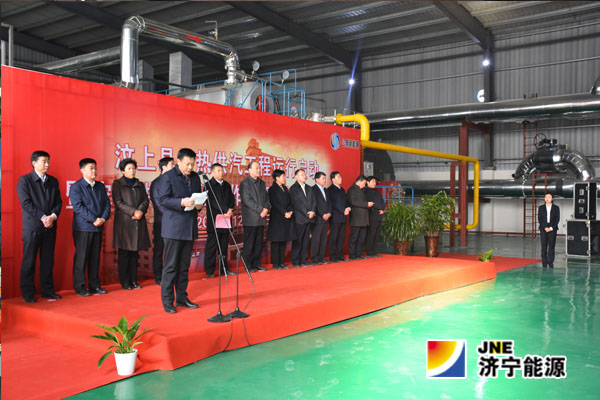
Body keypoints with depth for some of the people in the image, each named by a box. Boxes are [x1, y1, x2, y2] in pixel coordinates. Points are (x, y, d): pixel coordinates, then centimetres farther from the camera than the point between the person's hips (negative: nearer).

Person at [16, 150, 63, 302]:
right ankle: (28, 294, 9)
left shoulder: (53, 181, 13)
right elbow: (26, 203, -10)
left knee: (48, 260, 8)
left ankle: (48, 290, 16)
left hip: (50, 227, 5)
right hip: (32, 227, -4)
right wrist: (43, 217, -15)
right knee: (29, 261, 1)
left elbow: (58, 202, 10)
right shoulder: (24, 180, -2)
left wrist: (53, 216, -9)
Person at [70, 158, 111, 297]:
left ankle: (95, 285, 17)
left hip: (98, 228, 5)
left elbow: (107, 203, 10)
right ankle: (79, 287, 6)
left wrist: (103, 218, -8)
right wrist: (94, 219, -18)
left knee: (95, 257, 9)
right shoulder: (76, 187, -5)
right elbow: (78, 207, -13)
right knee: (81, 258, -1)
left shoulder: (100, 186, 13)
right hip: (82, 228, -5)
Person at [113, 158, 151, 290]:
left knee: (134, 253, 6)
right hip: (124, 222, -4)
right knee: (124, 253, -2)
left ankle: (134, 280, 11)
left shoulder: (140, 185, 18)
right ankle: (125, 282, 3)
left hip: (138, 223, 4)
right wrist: (133, 212, -15)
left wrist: (140, 211, -11)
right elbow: (118, 202, -6)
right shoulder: (117, 184, 4)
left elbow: (146, 200, 9)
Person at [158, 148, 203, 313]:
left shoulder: (195, 177, 14)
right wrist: (181, 202, -24)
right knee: (171, 266, -3)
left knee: (184, 266, 12)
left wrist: (199, 204, -2)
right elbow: (163, 200, -11)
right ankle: (167, 301, 5)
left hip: (190, 227, 6)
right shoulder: (168, 176, -5)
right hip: (173, 228, -6)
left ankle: (182, 298, 22)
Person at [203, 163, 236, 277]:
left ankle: (224, 268, 16)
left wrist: (230, 210, -8)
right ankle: (209, 270, 4)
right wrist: (226, 211, -18)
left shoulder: (227, 185, 16)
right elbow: (213, 201, -13)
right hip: (214, 220, -6)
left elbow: (232, 199, 12)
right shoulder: (208, 185, -3)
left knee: (224, 246, 9)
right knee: (212, 246, -2)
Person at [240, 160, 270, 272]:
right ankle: (248, 265, 4)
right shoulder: (245, 183, -6)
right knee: (249, 243, -2)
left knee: (259, 243, 9)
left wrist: (266, 208, -4)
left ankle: (256, 264, 17)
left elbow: (266, 198, 16)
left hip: (261, 218, 7)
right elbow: (247, 200, -13)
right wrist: (260, 210, -15)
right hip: (250, 219, -6)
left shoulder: (262, 183, 17)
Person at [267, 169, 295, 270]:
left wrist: (290, 211, -5)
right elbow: (274, 204, -12)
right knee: (276, 242, -3)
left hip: (286, 218, 7)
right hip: (277, 219, -7)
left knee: (284, 241, 8)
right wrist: (284, 213, -16)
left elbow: (289, 201, 13)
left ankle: (281, 262, 14)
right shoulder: (272, 189, -5)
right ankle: (275, 263, 2)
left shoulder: (285, 188, 17)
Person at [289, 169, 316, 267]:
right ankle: (295, 261, 3)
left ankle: (304, 260, 14)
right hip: (299, 218, -6)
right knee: (298, 240, -3)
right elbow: (296, 203, -10)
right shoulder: (293, 188, -3)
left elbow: (313, 201, 13)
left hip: (309, 218, 6)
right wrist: (307, 213, -13)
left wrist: (312, 211, -6)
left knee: (305, 240, 9)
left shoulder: (309, 188, 17)